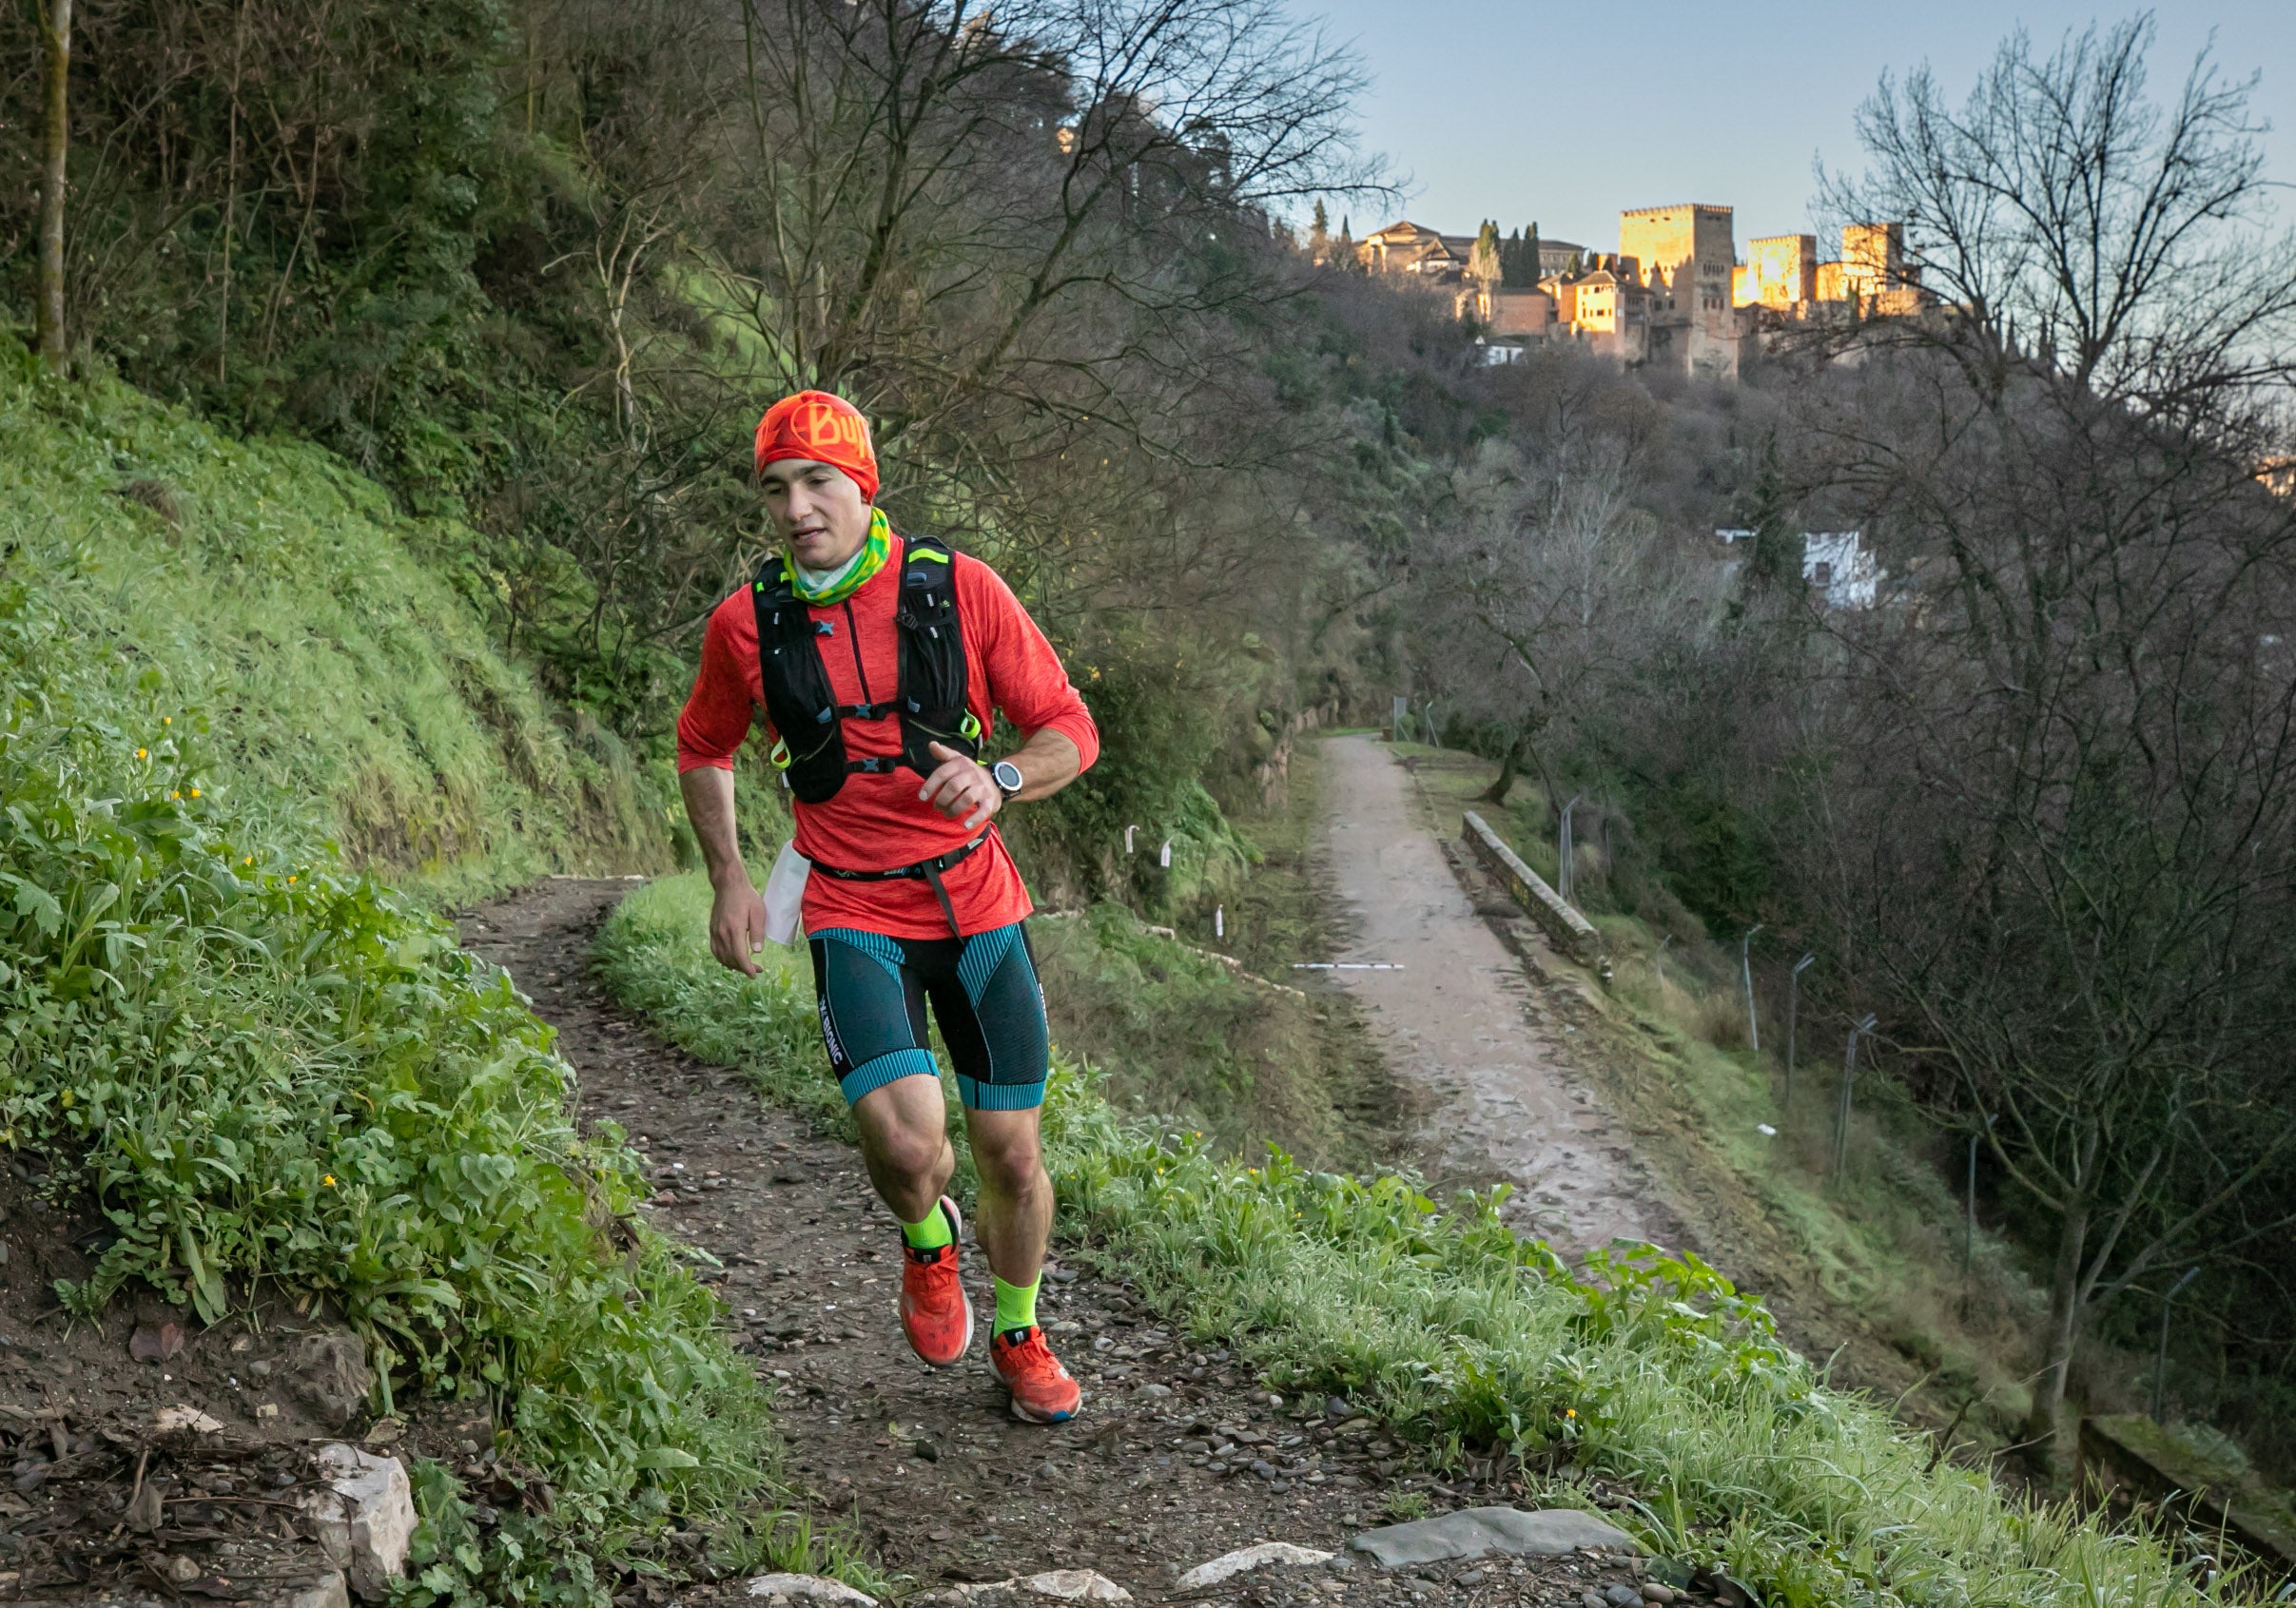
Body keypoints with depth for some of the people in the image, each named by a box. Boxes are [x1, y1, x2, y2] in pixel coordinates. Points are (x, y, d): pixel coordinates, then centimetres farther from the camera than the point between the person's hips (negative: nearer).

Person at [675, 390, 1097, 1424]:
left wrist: (999, 781, -23)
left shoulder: (959, 589, -8)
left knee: (1011, 1154, 6)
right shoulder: (746, 624, -4)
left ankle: (1018, 1337, 34)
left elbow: (1070, 729, -2)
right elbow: (702, 750, 15)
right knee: (905, 1140, -21)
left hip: (977, 906, 1)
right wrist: (730, 881, 3)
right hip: (854, 917, -1)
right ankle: (927, 1241, 16)